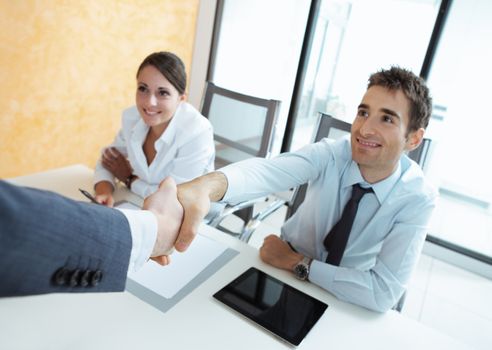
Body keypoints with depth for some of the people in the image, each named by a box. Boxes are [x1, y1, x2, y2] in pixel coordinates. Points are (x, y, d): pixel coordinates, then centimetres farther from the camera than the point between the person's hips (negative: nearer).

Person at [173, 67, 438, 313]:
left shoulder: (418, 198, -21)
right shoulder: (330, 155, -21)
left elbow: (385, 294, -26)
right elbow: (269, 170, -42)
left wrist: (297, 261, -26)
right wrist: (207, 186, -62)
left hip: (342, 300, 0)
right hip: (285, 270, 1)